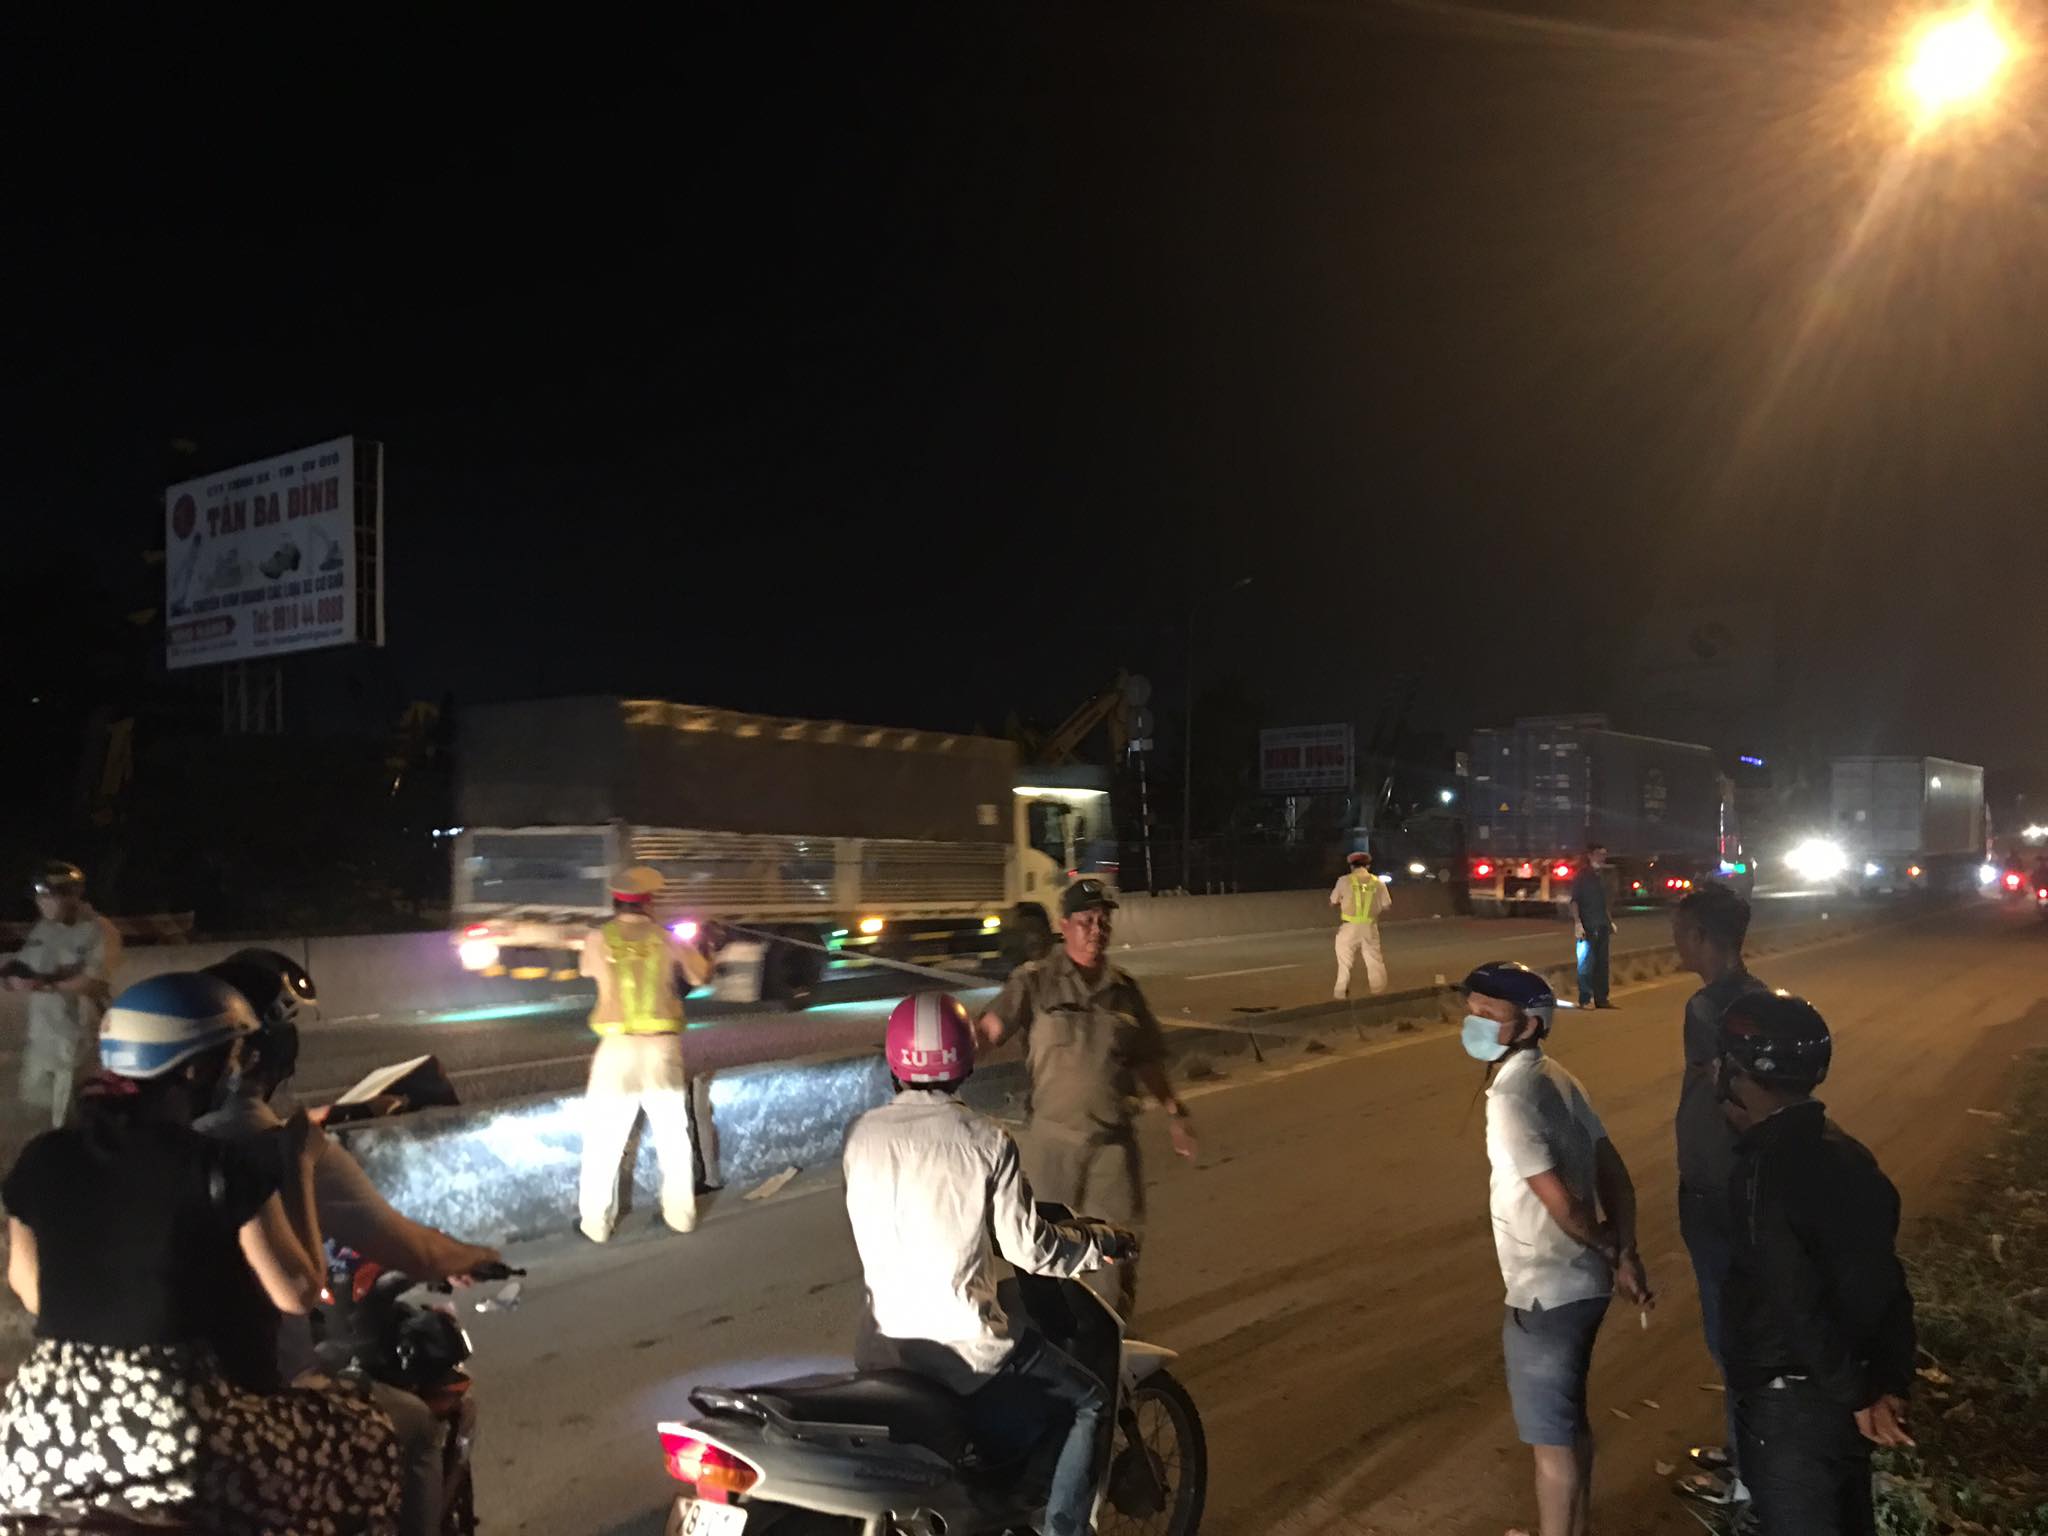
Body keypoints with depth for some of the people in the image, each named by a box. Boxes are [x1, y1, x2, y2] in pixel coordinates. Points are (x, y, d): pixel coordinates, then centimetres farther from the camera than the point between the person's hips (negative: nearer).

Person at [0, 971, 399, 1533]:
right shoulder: (225, 1170, -12)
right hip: (171, 1439, -5)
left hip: (45, 1440, 5)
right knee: (367, 1438, 16)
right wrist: (299, 1174, 4)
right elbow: (298, 1294, -5)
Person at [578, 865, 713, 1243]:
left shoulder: (599, 939, -1)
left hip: (618, 1046, -1)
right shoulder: (668, 939, 1)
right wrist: (697, 948, 32)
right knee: (673, 1134, 15)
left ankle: (596, 1222, 9)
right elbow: (701, 976, 13)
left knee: (603, 1139, 7)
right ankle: (681, 1213, 21)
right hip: (663, 1046, 1)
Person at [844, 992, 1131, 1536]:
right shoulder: (986, 1141, -14)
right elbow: (1028, 1248, -10)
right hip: (963, 1342, -5)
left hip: (883, 1339, 5)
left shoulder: (863, 1134, -2)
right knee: (1089, 1403, 15)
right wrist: (1101, 1242, 7)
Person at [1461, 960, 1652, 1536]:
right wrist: (1626, 1255, 1)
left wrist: (1609, 1250, -8)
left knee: (1550, 1436, 7)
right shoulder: (1555, 1078, 5)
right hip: (1580, 1283, 9)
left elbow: (1562, 1204, -26)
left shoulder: (1510, 1099, -24)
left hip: (1544, 1294, -9)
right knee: (1569, 1420, 25)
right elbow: (1613, 1171, 6)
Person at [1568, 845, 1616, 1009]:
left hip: (1602, 926, 7)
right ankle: (1585, 999, 0)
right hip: (1587, 927, -7)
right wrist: (1577, 922, -20)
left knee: (1602, 962, 9)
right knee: (1586, 963, -5)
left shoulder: (1602, 876, 16)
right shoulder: (1582, 875, -6)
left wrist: (1610, 922, 19)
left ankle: (1601, 999, 15)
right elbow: (1574, 901, -11)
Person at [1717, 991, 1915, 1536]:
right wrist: (1890, 1383, 5)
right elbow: (1885, 1281, 4)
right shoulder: (1846, 1153, 1)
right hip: (1845, 1396, 8)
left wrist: (1858, 1397, -15)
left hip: (1790, 1404, -8)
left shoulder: (1763, 1172, -25)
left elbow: (1798, 1304, -26)